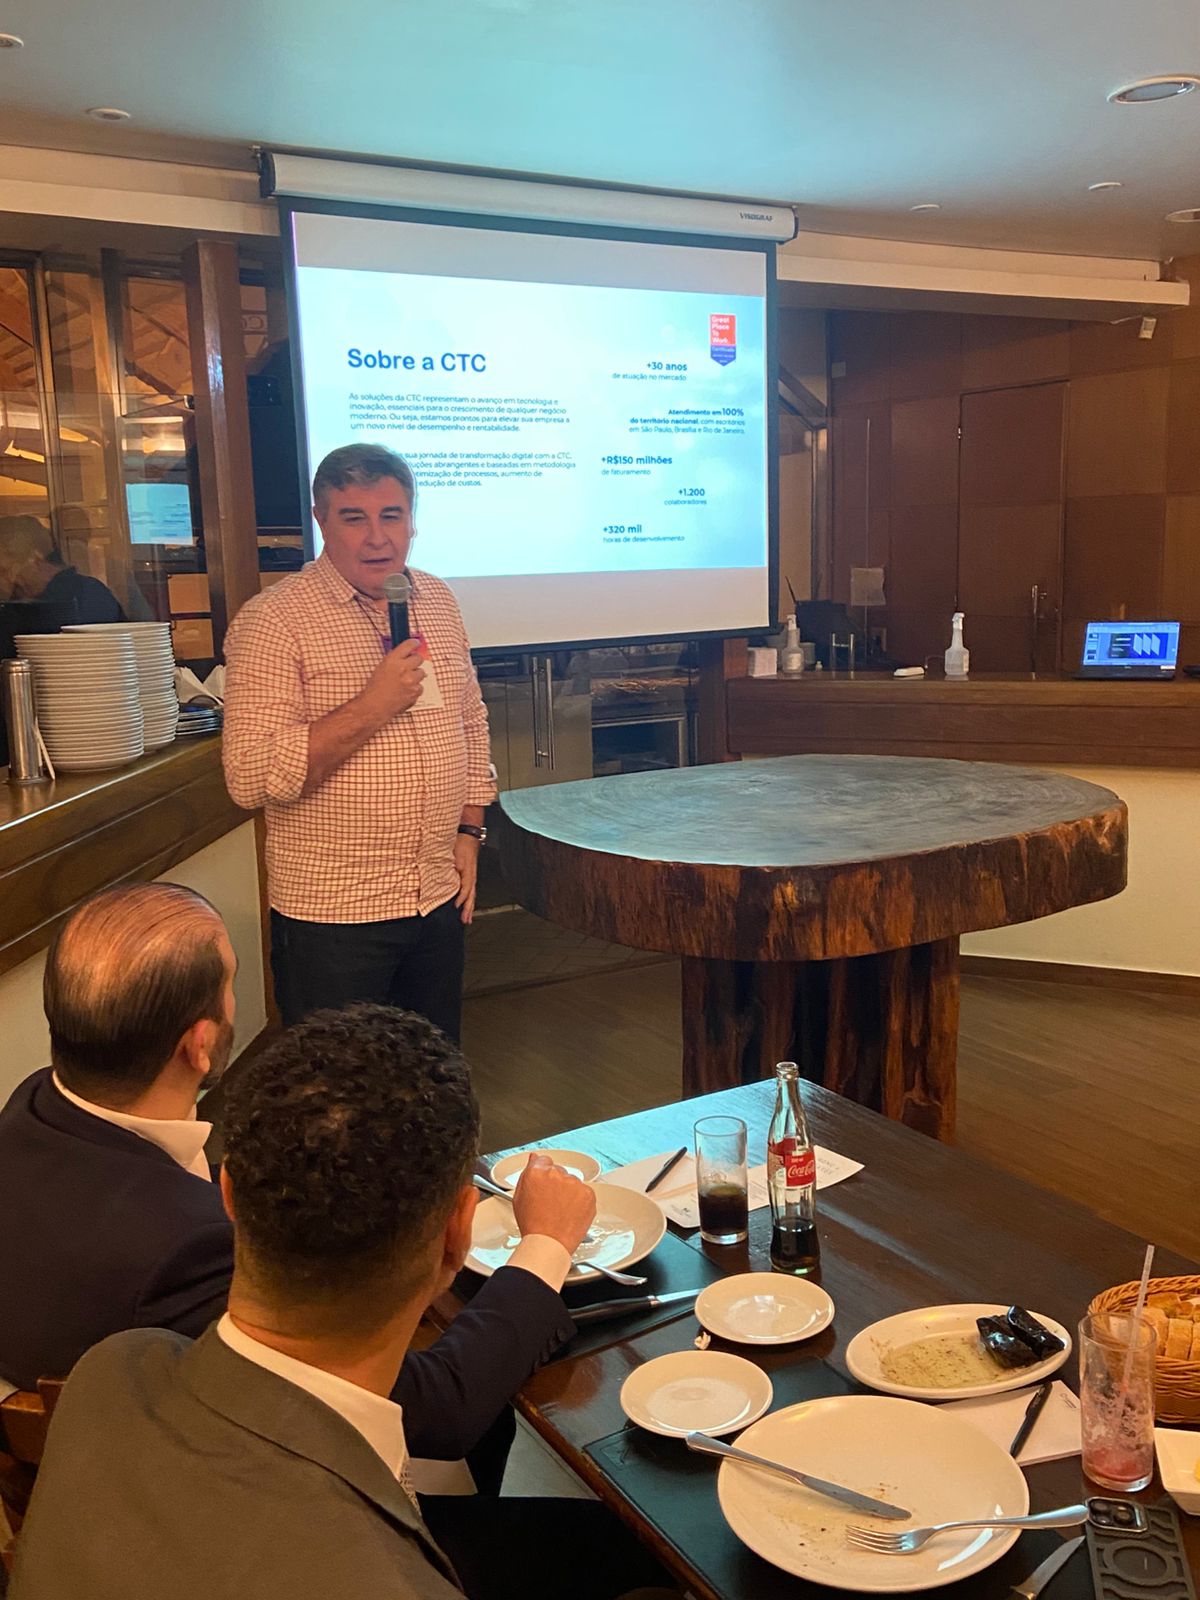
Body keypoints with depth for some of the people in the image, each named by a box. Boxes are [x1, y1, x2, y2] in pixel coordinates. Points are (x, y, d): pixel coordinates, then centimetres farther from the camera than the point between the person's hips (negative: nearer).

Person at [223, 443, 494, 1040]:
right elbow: (250, 777, -21)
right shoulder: (273, 620, -13)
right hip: (331, 917, -6)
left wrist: (468, 830, 10)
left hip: (439, 899, 6)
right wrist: (372, 706, -24)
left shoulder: (437, 601, 7)